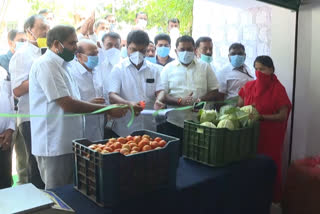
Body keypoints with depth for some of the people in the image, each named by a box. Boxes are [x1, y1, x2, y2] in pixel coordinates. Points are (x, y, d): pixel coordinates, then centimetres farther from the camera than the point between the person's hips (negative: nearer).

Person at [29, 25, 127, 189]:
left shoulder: (62, 65, 14)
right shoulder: (46, 65, -15)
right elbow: (67, 104, -21)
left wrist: (90, 104, 5)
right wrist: (108, 109, -19)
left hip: (68, 142, 9)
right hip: (54, 145, -9)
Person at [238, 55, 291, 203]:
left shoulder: (278, 89, -7)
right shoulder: (249, 86, 5)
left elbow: (283, 116, -11)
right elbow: (239, 107, 11)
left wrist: (261, 117, -23)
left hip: (270, 136, -3)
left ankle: (271, 198, 23)